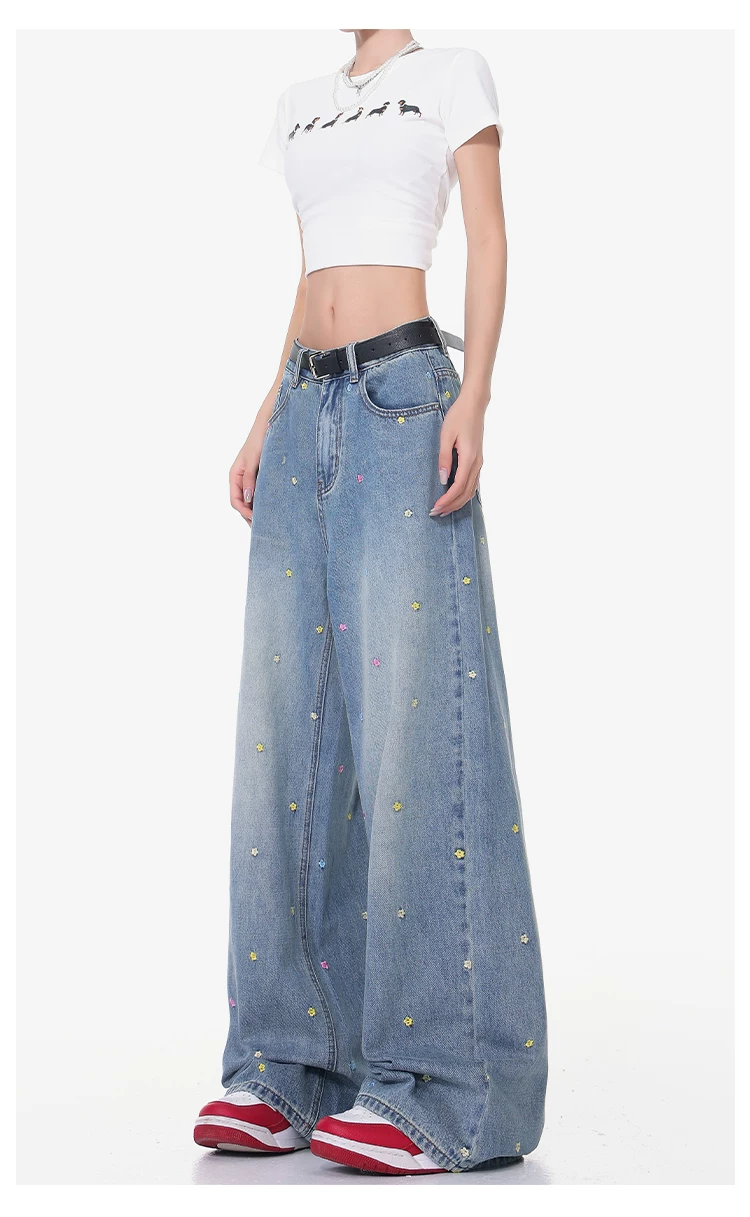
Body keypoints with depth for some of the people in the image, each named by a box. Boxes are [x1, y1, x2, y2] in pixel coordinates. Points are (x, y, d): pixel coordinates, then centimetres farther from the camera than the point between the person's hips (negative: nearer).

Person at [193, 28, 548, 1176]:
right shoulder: (300, 107, 24)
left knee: (410, 716, -13)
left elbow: (489, 238, 0)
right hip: (306, 406, 6)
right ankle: (294, 1065, 3)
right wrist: (265, 422, 14)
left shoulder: (454, 74, 8)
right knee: (286, 721, -1)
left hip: (404, 393, -6)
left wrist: (474, 397, -13)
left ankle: (447, 1089, -10)